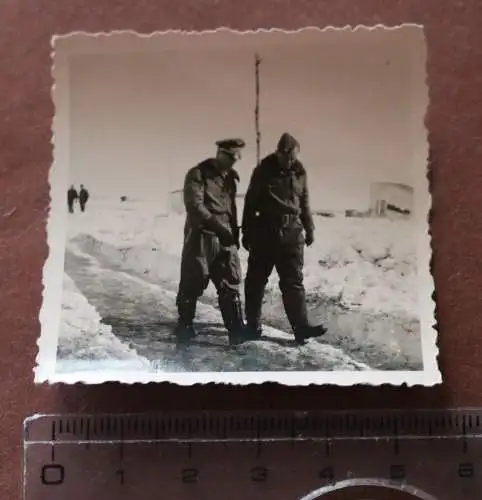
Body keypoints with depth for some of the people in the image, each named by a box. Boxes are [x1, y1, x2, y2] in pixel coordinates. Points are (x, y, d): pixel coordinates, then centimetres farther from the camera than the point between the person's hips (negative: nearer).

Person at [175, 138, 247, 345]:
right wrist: (218, 227, -26)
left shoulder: (232, 176, 14)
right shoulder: (198, 174, -8)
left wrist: (234, 233, 16)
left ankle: (237, 331, 3)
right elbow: (195, 206, -20)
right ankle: (185, 327, 17)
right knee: (192, 285, 2)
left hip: (226, 239, 6)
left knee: (230, 285, 2)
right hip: (201, 237, -6)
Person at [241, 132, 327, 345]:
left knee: (293, 281, 1)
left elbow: (304, 203, 16)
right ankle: (253, 324, 18)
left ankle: (301, 326, -1)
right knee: (256, 279, 5)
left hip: (291, 233, 2)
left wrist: (309, 228, 15)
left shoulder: (300, 172, 6)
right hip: (264, 232, -2)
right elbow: (250, 202, -2)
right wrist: (247, 232, -2)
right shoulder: (263, 171, -5)